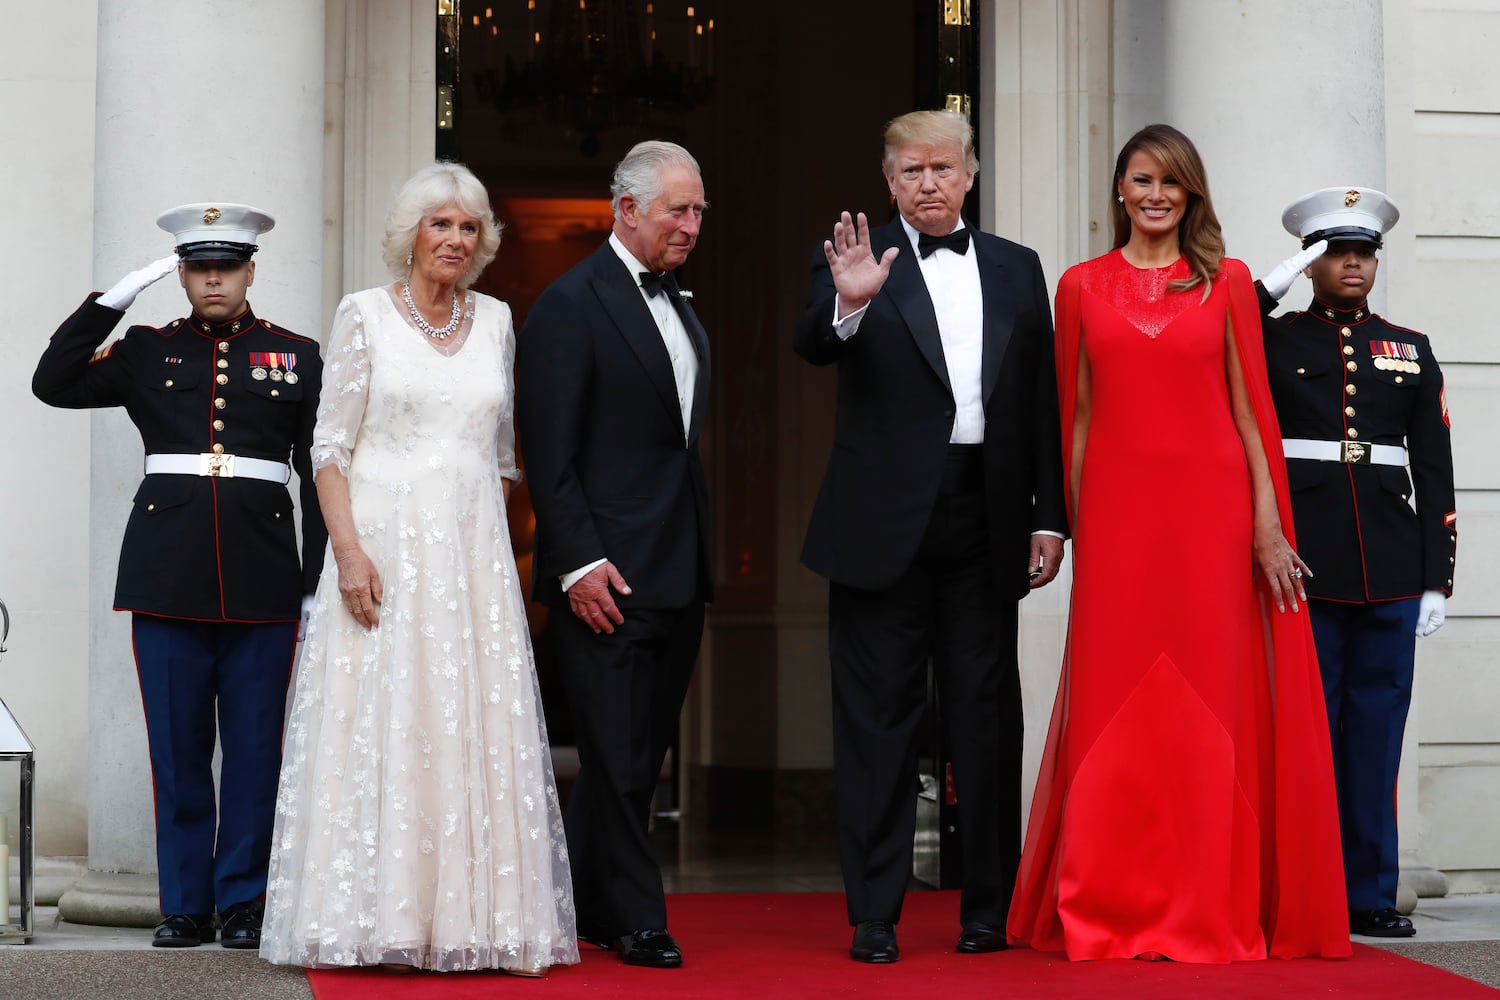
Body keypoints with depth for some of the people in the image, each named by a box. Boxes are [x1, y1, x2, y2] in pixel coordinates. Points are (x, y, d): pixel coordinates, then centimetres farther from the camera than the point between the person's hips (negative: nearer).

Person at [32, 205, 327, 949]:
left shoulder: (297, 356, 9)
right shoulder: (147, 350, 12)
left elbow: (319, 474, 7)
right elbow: (53, 382, -1)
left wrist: (318, 582, 1)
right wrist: (114, 298, -3)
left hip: (263, 575, -1)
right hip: (168, 573, 1)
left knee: (254, 746, 2)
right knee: (176, 746, 4)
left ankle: (242, 903, 12)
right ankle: (184, 906, 12)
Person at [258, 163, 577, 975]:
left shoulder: (496, 322, 12)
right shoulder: (365, 314, 1)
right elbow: (330, 443, -3)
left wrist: (495, 541, 10)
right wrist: (348, 548, -14)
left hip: (473, 553, 3)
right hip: (384, 545, -3)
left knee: (475, 731, 1)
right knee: (377, 728, -4)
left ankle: (469, 918, 6)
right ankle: (377, 920, 2)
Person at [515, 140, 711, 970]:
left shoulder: (681, 312, 17)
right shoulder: (571, 305, -8)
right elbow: (549, 455, -13)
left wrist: (701, 560, 14)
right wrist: (579, 562, -18)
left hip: (678, 577, 8)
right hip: (607, 578, -8)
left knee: (640, 755, 12)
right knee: (618, 756, -1)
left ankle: (585, 904, 23)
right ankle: (636, 920, 7)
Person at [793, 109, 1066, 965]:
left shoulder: (1017, 269, 13)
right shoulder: (857, 262, 3)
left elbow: (1044, 402, 11)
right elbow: (813, 347, -14)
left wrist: (1050, 517, 5)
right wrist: (846, 305, -36)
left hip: (985, 521, 3)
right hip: (884, 524, -3)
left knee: (988, 715, 7)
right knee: (880, 719, 2)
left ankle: (990, 908, 17)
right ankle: (875, 916, 7)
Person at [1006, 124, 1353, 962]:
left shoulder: (1227, 283, 8)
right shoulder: (1083, 287, 9)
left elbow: (1250, 410, 4)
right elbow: (1077, 416, 9)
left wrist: (1269, 525, -3)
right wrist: (1075, 524, 2)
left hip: (1209, 507, 0)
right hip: (1118, 511, 0)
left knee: (1209, 702, 1)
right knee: (1117, 703, 1)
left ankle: (1210, 912, 8)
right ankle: (1108, 914, 8)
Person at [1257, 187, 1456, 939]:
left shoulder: (1411, 351, 14)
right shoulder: (1269, 339, 7)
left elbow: (1434, 472, 11)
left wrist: (1438, 578, 5)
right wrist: (1271, 287, -11)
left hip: (1390, 569, 3)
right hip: (1303, 564, -2)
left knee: (1377, 732, 5)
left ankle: (1370, 893, 13)